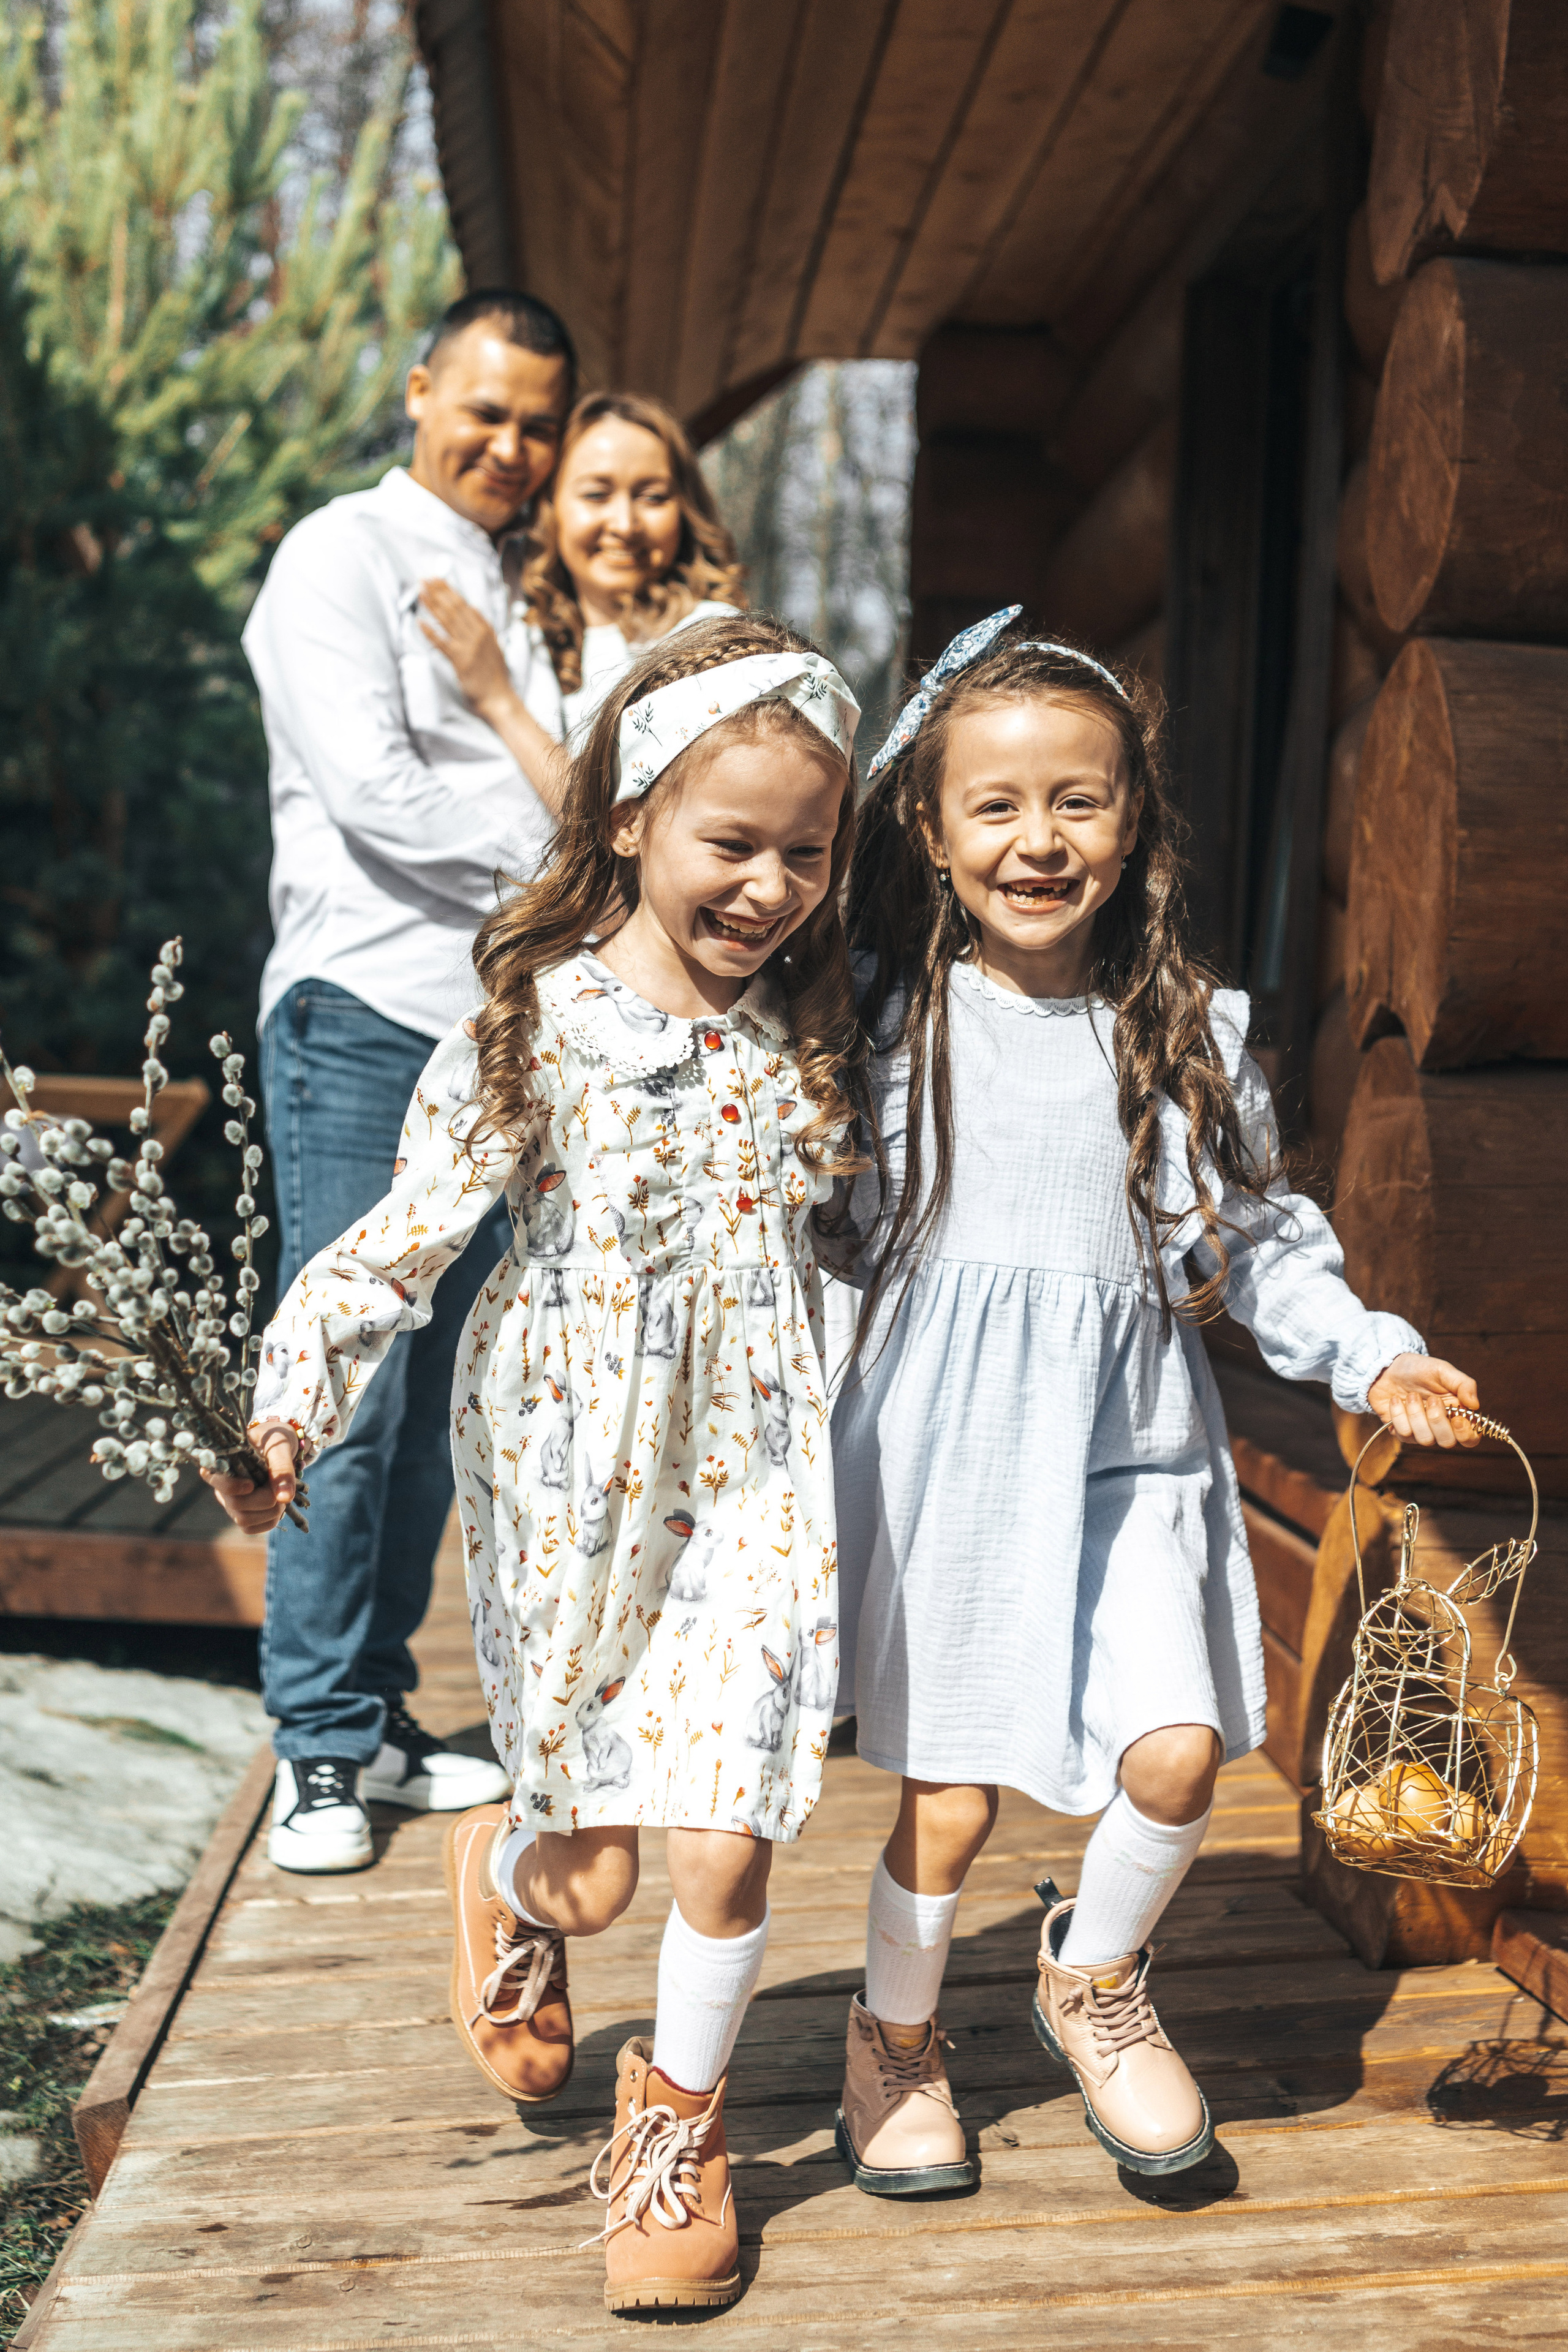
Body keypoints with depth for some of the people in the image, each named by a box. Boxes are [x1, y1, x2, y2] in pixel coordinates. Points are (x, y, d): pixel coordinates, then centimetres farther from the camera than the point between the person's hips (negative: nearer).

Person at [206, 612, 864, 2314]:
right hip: (569, 1472, -2)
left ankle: (677, 2116, 28)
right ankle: (503, 1875, 45)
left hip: (751, 1474, 2)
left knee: (720, 1844, -2)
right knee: (593, 1869, 6)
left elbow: (854, 1234, 15)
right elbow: (406, 1236, -9)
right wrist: (291, 1405, -21)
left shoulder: (816, 1034, 2)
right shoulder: (536, 1024, -10)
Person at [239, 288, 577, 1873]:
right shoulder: (343, 558, -1)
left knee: (435, 1394, 8)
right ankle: (321, 1744, 2)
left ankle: (376, 1714, 17)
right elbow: (373, 789, -13)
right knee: (347, 1392, -7)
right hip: (366, 1018, -7)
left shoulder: (519, 595, 21)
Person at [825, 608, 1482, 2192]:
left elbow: (1255, 1231, 10)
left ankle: (1095, 1975, 24)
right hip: (936, 1443, -1)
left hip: (1125, 1447, 2)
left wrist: (1369, 1354, 0)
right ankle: (896, 2032, 33)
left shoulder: (1193, 1036, 2)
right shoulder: (883, 1015, -2)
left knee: (1177, 1753, -9)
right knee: (951, 1789, 3)